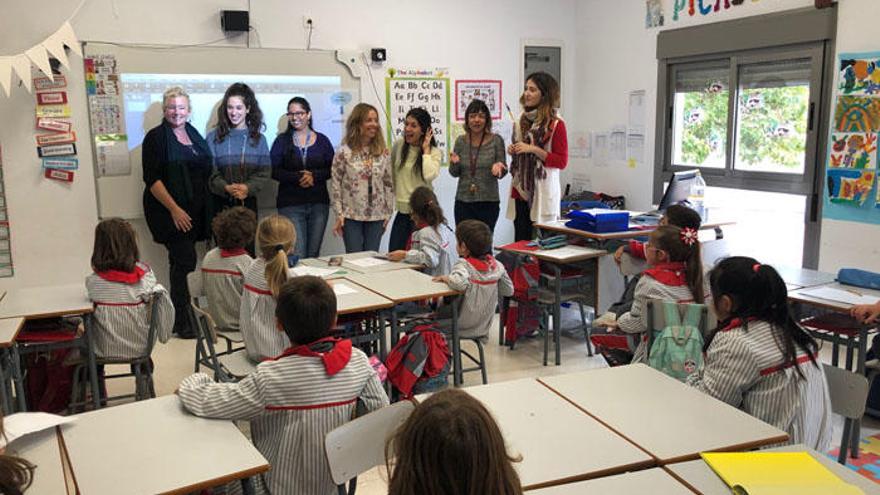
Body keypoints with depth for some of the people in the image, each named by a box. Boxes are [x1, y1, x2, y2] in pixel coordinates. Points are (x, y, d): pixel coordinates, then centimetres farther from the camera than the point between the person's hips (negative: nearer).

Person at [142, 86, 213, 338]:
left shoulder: (194, 134, 14)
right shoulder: (156, 137, -5)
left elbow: (204, 172, 20)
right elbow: (152, 180, -12)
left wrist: (204, 210, 13)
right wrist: (174, 209, -18)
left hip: (193, 211, 7)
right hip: (170, 211, -6)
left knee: (180, 263, 12)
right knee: (186, 261, -10)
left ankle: (179, 319, 20)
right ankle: (183, 324, -2)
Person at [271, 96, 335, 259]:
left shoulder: (322, 140, 9)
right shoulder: (282, 141, 5)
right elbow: (274, 171, -3)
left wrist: (314, 175, -14)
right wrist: (298, 177, -16)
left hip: (319, 204, 2)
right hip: (290, 204, -2)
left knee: (313, 254, 6)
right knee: (297, 256, -9)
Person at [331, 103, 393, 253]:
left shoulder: (383, 152, 4)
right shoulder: (344, 152, -6)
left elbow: (389, 184, 8)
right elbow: (336, 185, -4)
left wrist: (388, 213, 5)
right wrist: (339, 215, -7)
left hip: (376, 216, 3)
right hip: (351, 216, -3)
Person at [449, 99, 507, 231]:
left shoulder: (496, 140, -3)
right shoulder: (460, 141, 3)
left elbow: (503, 172, 2)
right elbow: (454, 173, 10)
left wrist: (499, 167, -20)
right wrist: (454, 163, -10)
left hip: (488, 202, -2)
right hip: (463, 202, 2)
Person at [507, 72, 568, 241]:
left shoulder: (555, 124, -6)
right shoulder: (523, 120, 13)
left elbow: (562, 161, -9)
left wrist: (534, 149, -16)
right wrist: (513, 150, 6)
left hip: (542, 192, -6)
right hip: (520, 189, 6)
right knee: (520, 242, 6)